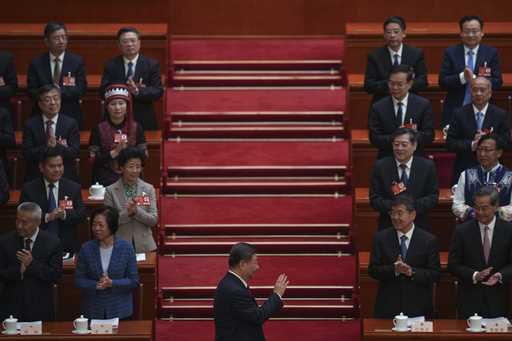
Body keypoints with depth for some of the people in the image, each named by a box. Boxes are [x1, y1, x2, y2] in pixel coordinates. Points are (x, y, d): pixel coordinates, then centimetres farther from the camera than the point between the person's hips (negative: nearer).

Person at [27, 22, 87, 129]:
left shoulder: (77, 61, 4)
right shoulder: (36, 63, 5)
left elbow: (81, 89, -4)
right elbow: (31, 91, 0)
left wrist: (59, 91, -18)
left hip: (70, 117, 0)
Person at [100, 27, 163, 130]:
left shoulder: (152, 65, 4)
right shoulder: (110, 65, 7)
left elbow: (158, 92, -5)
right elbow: (103, 91, -4)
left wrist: (138, 91, -23)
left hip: (144, 122, 0)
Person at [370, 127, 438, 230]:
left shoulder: (427, 166, 2)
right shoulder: (380, 166, 1)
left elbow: (433, 197, 0)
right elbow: (374, 199, -1)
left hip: (418, 227, 0)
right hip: (388, 227, 0)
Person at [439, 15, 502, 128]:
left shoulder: (491, 53, 4)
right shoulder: (451, 52, 5)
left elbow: (497, 82, -3)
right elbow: (442, 82, -2)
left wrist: (474, 79, -19)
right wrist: (462, 77, -20)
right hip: (454, 110, 0)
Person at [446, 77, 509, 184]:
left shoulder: (500, 114, 1)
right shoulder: (460, 114, 1)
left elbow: (506, 143, 1)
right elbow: (450, 143, -4)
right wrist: (471, 145, -19)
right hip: (464, 169, 0)